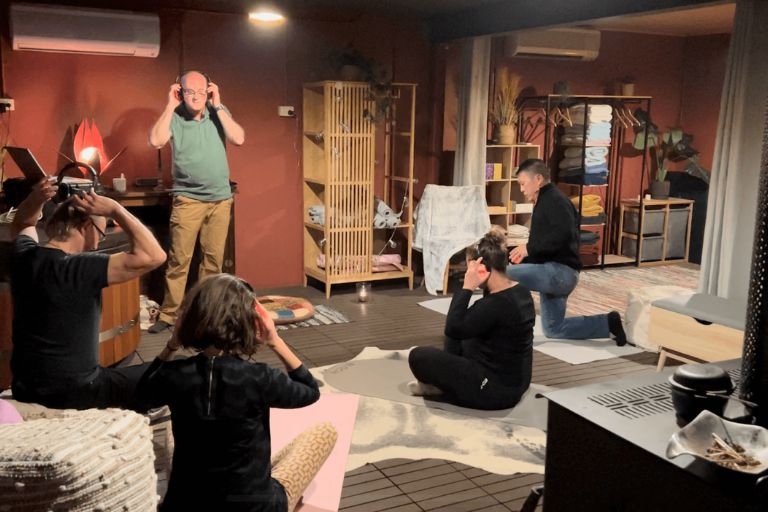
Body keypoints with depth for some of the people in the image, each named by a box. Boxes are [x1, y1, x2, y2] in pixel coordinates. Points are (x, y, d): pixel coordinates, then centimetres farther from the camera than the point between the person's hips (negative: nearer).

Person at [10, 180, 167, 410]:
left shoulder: (23, 257, -2)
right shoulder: (80, 269, -24)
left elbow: (22, 226, 22)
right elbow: (154, 256, -29)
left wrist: (36, 199, 1)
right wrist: (115, 209, -21)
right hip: (72, 393, -8)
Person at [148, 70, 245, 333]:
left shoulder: (218, 112, 4)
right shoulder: (174, 116, -4)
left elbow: (239, 138, -11)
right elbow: (155, 141, -20)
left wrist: (218, 106, -10)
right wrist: (170, 106, -15)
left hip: (221, 198, 3)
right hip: (187, 199, -3)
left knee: (213, 258, 8)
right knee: (179, 259, -3)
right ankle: (169, 314, 6)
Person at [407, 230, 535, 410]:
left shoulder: (497, 304, -27)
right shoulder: (521, 292, 2)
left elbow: (453, 328, -22)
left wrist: (467, 287, -22)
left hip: (496, 390, -10)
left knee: (418, 356, -7)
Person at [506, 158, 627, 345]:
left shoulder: (554, 199, -11)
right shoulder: (545, 202, 20)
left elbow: (564, 234, -28)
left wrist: (529, 248, -23)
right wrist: (524, 255, 6)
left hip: (559, 271, -11)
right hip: (555, 271, 11)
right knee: (553, 329, 18)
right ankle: (608, 323, 23)